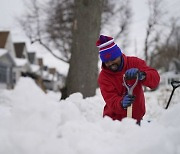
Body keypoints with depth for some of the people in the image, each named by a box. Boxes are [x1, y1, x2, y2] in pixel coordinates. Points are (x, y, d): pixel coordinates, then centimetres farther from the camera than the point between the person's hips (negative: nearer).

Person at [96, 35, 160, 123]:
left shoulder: (134, 62, -3)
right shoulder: (103, 77, -7)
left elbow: (155, 79, -15)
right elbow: (111, 101, -16)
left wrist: (141, 75, -35)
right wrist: (122, 103, -37)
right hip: (114, 119, -1)